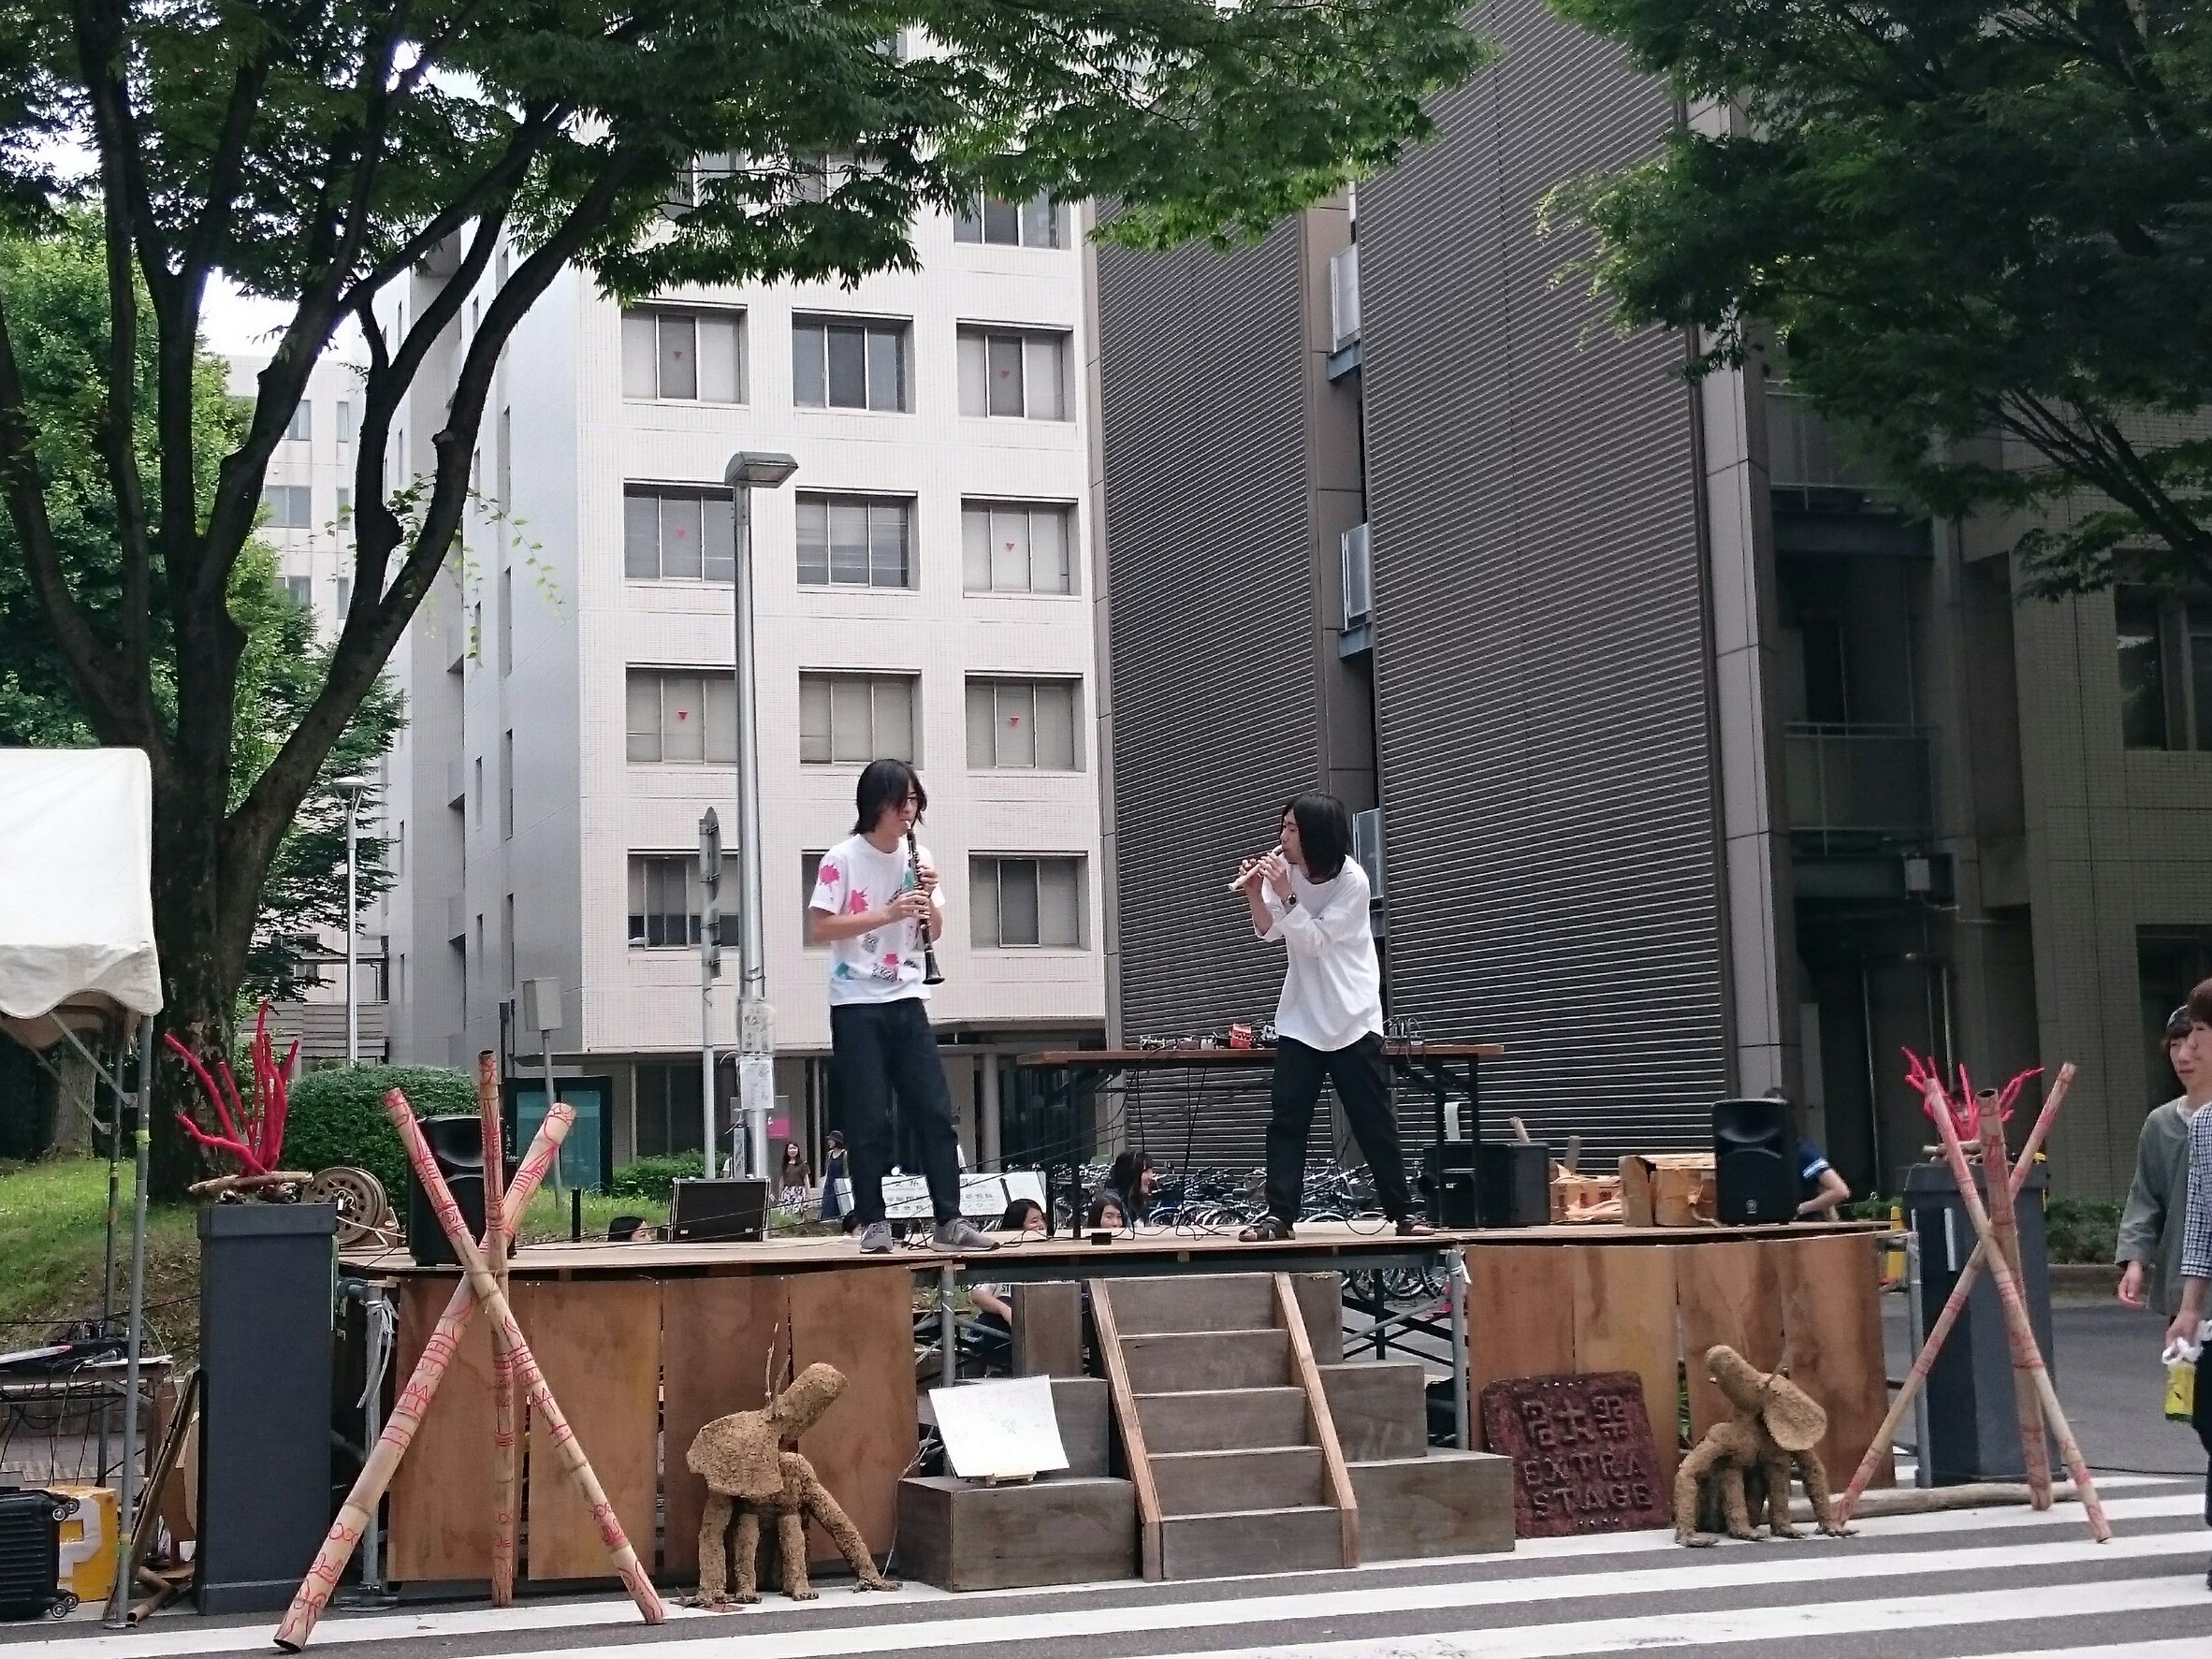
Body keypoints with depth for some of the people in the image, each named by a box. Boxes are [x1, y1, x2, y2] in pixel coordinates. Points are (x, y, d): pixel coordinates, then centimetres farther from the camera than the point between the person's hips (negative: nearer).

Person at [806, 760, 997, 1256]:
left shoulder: (918, 858, 8)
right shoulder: (842, 858, -7)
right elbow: (818, 929, -13)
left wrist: (929, 899, -7)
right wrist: (888, 913, -19)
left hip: (906, 1001, 5)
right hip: (857, 1005, -5)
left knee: (936, 1111, -1)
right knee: (869, 1120, -3)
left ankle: (949, 1220, 1)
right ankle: (873, 1223, 5)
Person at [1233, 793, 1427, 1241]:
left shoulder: (1352, 881, -16)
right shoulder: (1284, 865, -2)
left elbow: (1315, 940, -18)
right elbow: (1270, 931, 0)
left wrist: (1286, 895, -26)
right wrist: (1256, 895, -17)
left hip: (1352, 1019, -4)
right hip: (1300, 1019, 4)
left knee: (1374, 1121, 1)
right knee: (1286, 1121, -3)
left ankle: (1402, 1212, 11)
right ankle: (1279, 1215, -2)